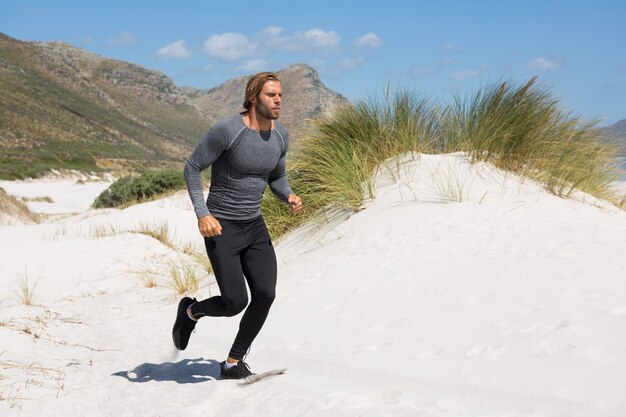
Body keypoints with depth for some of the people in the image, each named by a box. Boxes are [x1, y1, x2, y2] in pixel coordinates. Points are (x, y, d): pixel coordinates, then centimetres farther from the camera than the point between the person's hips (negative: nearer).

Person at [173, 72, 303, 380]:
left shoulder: (281, 135, 1)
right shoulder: (227, 130, -20)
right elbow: (192, 168, -11)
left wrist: (290, 197, -7)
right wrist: (202, 214, -21)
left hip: (254, 226, 6)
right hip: (220, 228, -6)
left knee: (265, 295, -9)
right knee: (235, 303, -10)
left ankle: (233, 363, 9)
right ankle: (191, 311, 25)